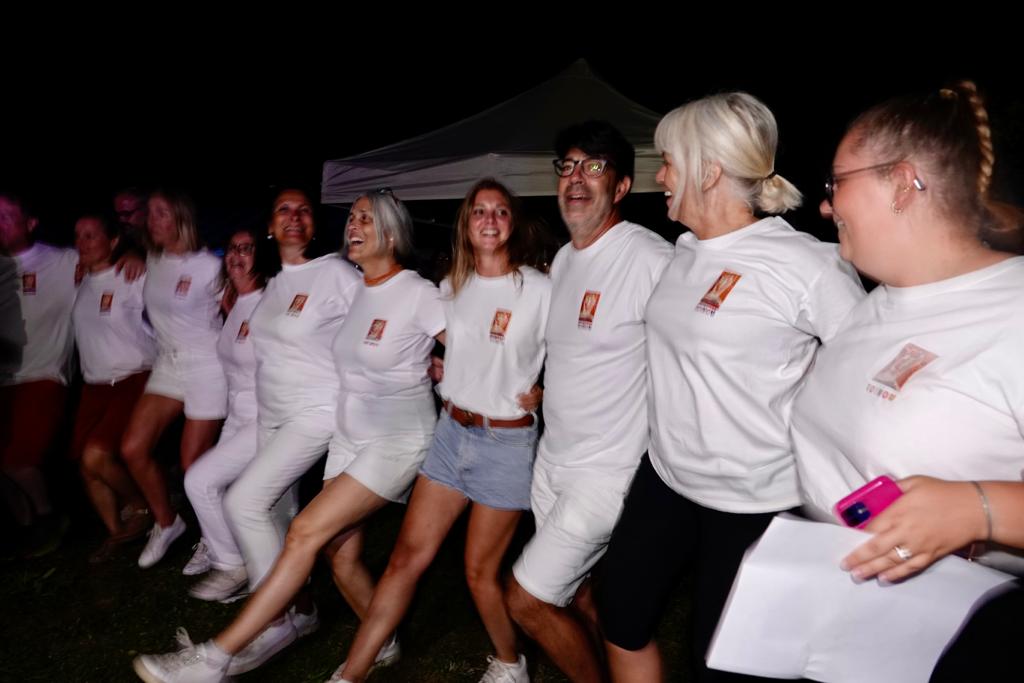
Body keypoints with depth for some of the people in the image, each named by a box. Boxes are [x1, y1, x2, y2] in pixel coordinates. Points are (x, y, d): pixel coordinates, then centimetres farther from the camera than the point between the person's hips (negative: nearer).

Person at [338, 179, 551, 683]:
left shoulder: (540, 289, -10)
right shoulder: (451, 287, 5)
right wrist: (448, 384, 11)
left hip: (506, 441, -5)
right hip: (451, 431, 5)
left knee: (480, 570, 6)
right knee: (408, 555, 7)